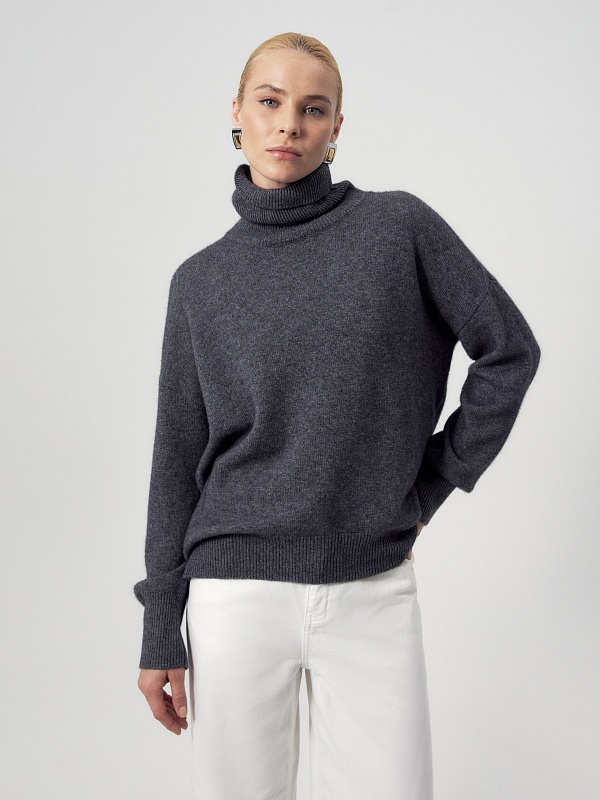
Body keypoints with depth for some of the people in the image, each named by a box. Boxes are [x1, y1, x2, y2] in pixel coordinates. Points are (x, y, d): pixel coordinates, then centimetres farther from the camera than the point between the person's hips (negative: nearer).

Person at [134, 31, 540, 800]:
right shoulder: (201, 281, 4)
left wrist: (432, 485, 2)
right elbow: (179, 457, 5)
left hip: (375, 590, -1)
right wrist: (160, 630, 4)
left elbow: (509, 351, 5)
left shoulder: (400, 227, -1)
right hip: (237, 592, 1)